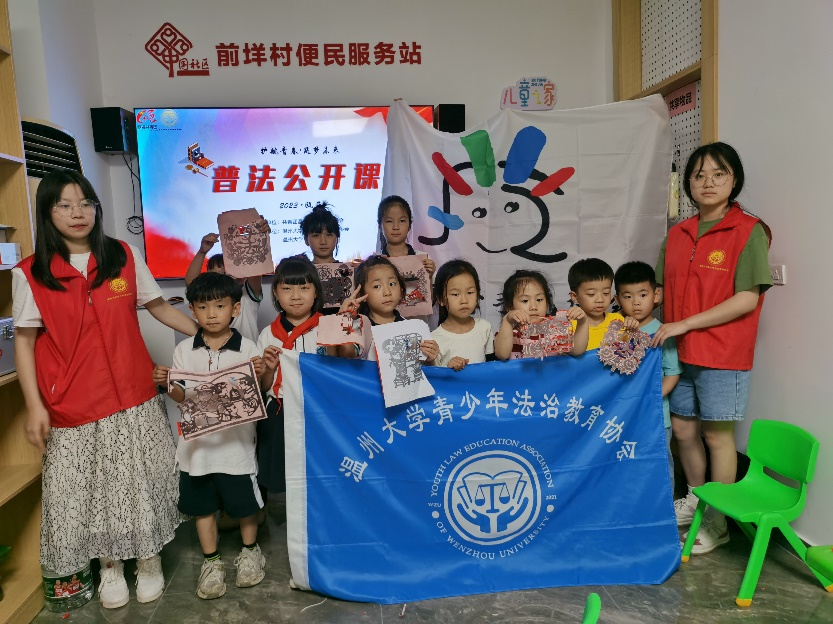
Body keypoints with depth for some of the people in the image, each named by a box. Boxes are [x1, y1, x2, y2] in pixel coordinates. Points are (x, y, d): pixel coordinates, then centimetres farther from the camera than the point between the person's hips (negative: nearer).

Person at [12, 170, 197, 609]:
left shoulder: (124, 256, 0)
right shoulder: (30, 274, -4)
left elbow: (158, 306, 8)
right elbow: (24, 341, -1)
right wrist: (34, 406, -6)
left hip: (133, 396, 1)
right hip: (72, 405, -1)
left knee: (140, 482, 11)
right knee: (90, 489, 12)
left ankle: (149, 560, 33)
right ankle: (110, 567, 35)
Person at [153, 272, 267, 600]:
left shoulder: (248, 349, -7)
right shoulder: (183, 350, 0)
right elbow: (182, 397, 4)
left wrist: (261, 376, -24)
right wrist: (167, 384, -15)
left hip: (236, 442, -2)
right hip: (198, 442, 3)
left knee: (244, 502, 11)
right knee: (202, 504, 14)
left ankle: (250, 551, 36)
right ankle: (211, 561, 33)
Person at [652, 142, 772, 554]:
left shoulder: (749, 231, -9)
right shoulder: (677, 234, 8)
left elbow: (747, 299, -15)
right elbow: (663, 288, 13)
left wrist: (685, 324, -17)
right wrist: (661, 329, -3)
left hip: (722, 354, -5)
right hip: (679, 351, 5)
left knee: (717, 434, 4)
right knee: (683, 429, 14)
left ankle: (717, 523, 19)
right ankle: (694, 500, 36)